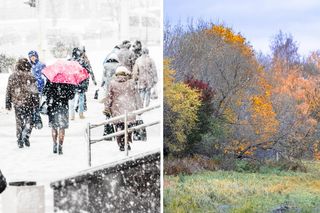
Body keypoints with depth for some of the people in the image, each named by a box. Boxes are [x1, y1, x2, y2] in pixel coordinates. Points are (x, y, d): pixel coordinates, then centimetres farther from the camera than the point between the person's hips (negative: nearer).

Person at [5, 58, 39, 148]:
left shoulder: (12, 77, 3)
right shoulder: (30, 77, -9)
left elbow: (8, 91, 8)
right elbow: (34, 92, -9)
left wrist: (8, 103, 15)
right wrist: (36, 104, -3)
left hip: (17, 103, 4)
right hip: (28, 103, -3)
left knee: (19, 122, 13)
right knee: (29, 120, 9)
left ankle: (20, 141, 15)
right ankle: (25, 136, -8)